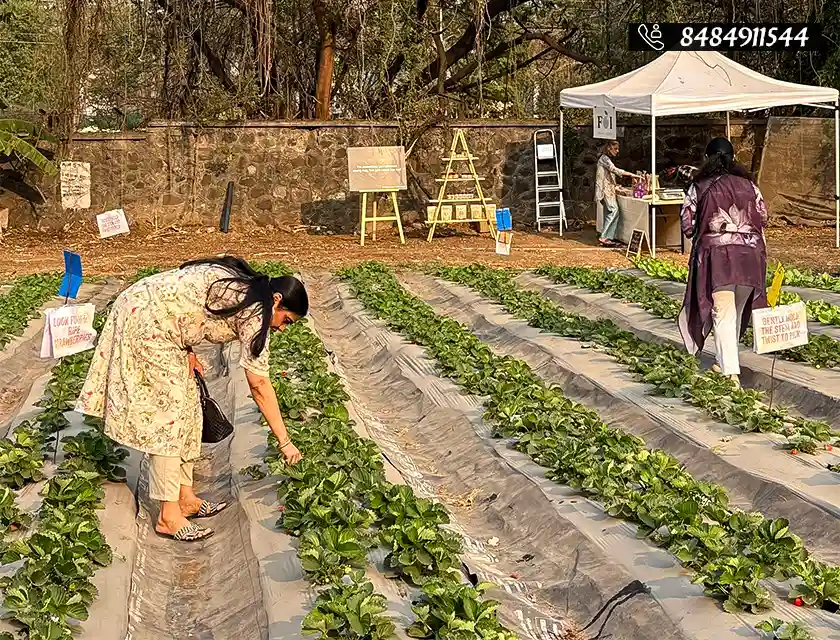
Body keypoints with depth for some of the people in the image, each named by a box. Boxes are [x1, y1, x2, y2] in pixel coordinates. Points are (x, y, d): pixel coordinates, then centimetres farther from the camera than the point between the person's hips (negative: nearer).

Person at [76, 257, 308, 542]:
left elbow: (183, 298, 12)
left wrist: (185, 350, 3)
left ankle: (185, 497, 18)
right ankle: (169, 516, -4)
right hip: (147, 322, -10)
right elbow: (260, 387, -13)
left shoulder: (241, 288, 11)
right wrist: (285, 441, -9)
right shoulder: (254, 313, -14)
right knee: (168, 411, -8)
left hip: (141, 312, 10)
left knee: (185, 404, 12)